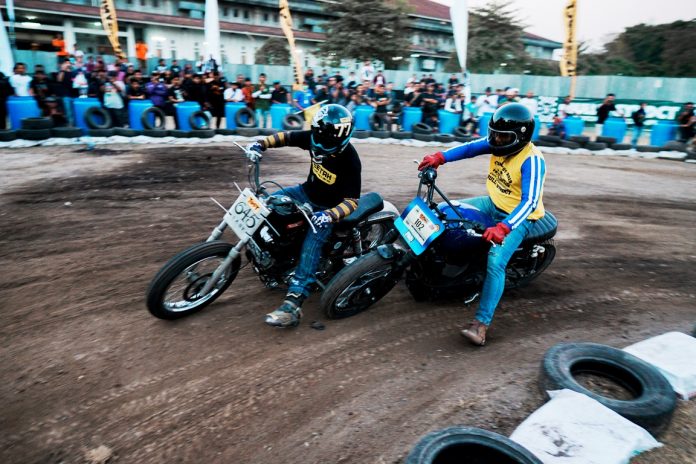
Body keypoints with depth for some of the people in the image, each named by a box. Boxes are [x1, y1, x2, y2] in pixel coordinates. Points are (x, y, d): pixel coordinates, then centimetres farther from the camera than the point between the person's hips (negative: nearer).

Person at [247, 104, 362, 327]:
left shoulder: (350, 161, -28)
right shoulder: (314, 138, -12)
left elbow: (352, 200, -29)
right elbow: (288, 137, 4)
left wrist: (329, 215, -46)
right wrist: (262, 144, -11)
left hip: (329, 207, -7)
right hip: (307, 192, 7)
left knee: (312, 243, -29)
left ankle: (293, 303, -37)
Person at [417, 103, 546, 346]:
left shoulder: (532, 160, -25)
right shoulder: (499, 143, -4)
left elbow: (529, 202, -33)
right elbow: (470, 148, -6)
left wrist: (503, 227, -45)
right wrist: (439, 157, -22)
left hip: (518, 216, -8)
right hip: (493, 204, 8)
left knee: (495, 262, -28)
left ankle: (482, 323, -25)